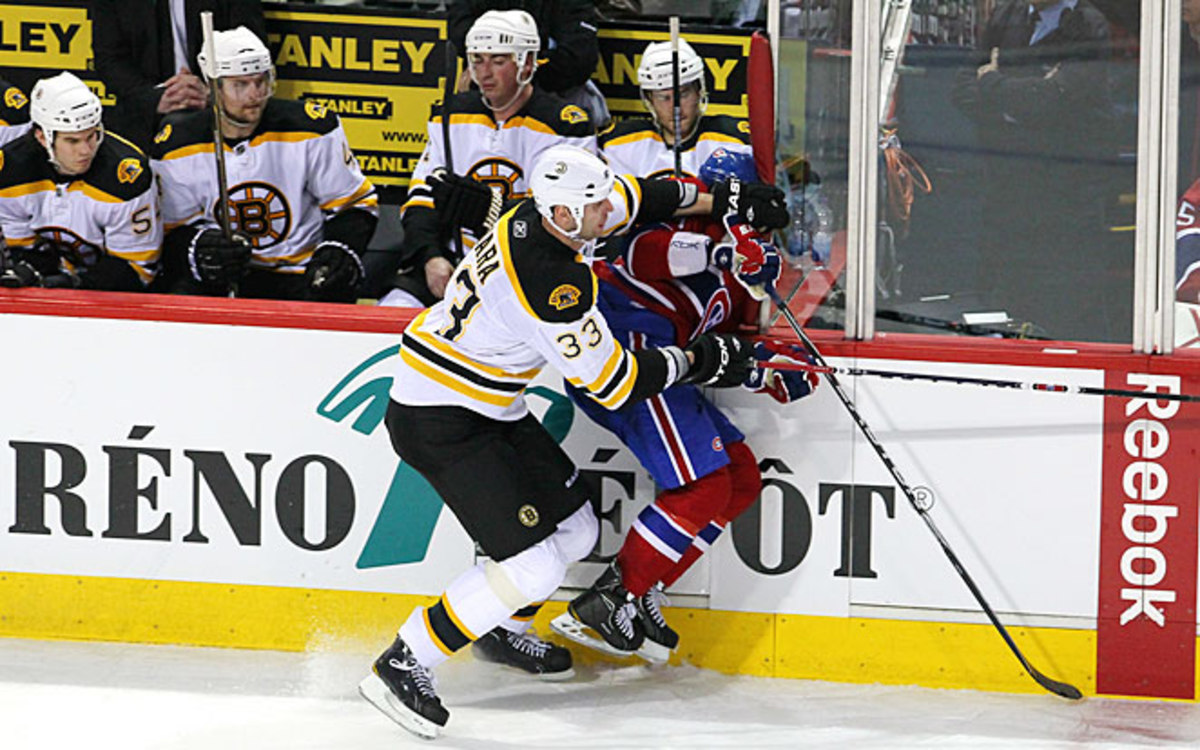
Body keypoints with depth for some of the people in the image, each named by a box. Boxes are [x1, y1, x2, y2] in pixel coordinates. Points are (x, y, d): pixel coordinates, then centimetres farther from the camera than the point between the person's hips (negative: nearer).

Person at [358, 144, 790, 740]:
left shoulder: (545, 215, -5)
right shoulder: (550, 282, -31)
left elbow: (636, 199, 17)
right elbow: (615, 384, -23)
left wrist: (721, 201, 17)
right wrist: (693, 361, -9)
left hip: (488, 409, 10)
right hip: (438, 423, -10)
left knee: (574, 530, 17)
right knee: (532, 568, -14)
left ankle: (499, 628, 41)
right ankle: (400, 668, -6)